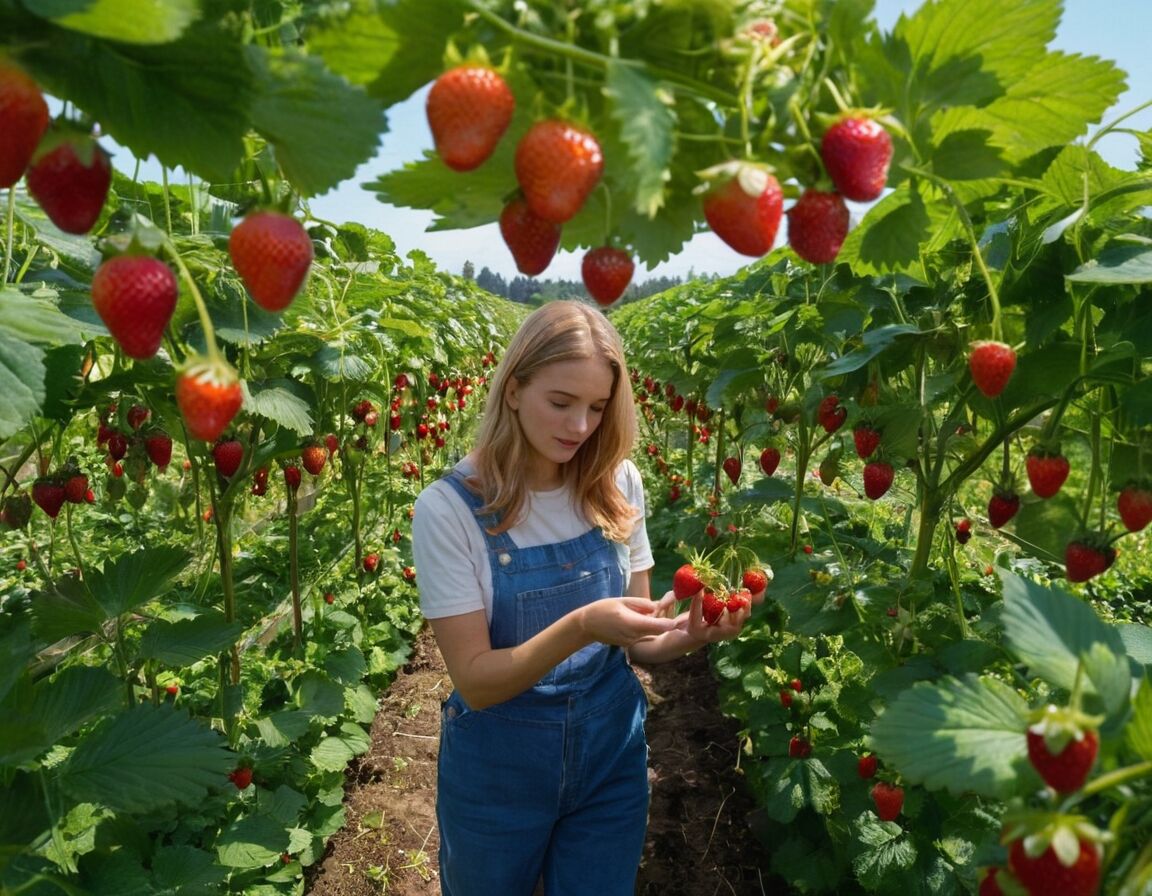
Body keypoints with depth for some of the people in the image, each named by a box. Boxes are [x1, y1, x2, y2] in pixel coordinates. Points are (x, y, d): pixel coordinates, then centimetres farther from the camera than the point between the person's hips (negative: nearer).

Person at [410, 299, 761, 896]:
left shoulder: (618, 486, -9)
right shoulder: (449, 507, -20)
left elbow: (635, 643, -2)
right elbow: (474, 681, -19)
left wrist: (688, 633, -23)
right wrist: (578, 627, -35)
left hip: (611, 752, 3)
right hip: (498, 771, -2)